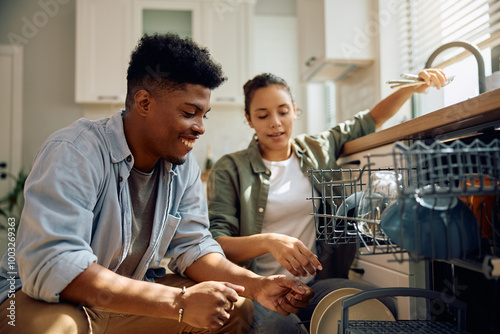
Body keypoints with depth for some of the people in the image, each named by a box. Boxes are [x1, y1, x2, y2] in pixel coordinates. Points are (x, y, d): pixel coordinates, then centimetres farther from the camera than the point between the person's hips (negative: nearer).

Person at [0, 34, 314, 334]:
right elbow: (50, 265, -33)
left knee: (237, 307, -7)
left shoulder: (183, 164, -1)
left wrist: (258, 285, -17)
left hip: (130, 297, 6)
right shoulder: (74, 153, -23)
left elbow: (192, 246, 1)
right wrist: (180, 302, -37)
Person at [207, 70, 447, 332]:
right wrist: (268, 242, -26)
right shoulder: (229, 170, 1)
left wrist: (413, 87, 10)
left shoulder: (318, 149, 13)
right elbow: (216, 244, -8)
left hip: (314, 282, 5)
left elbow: (369, 122, 24)